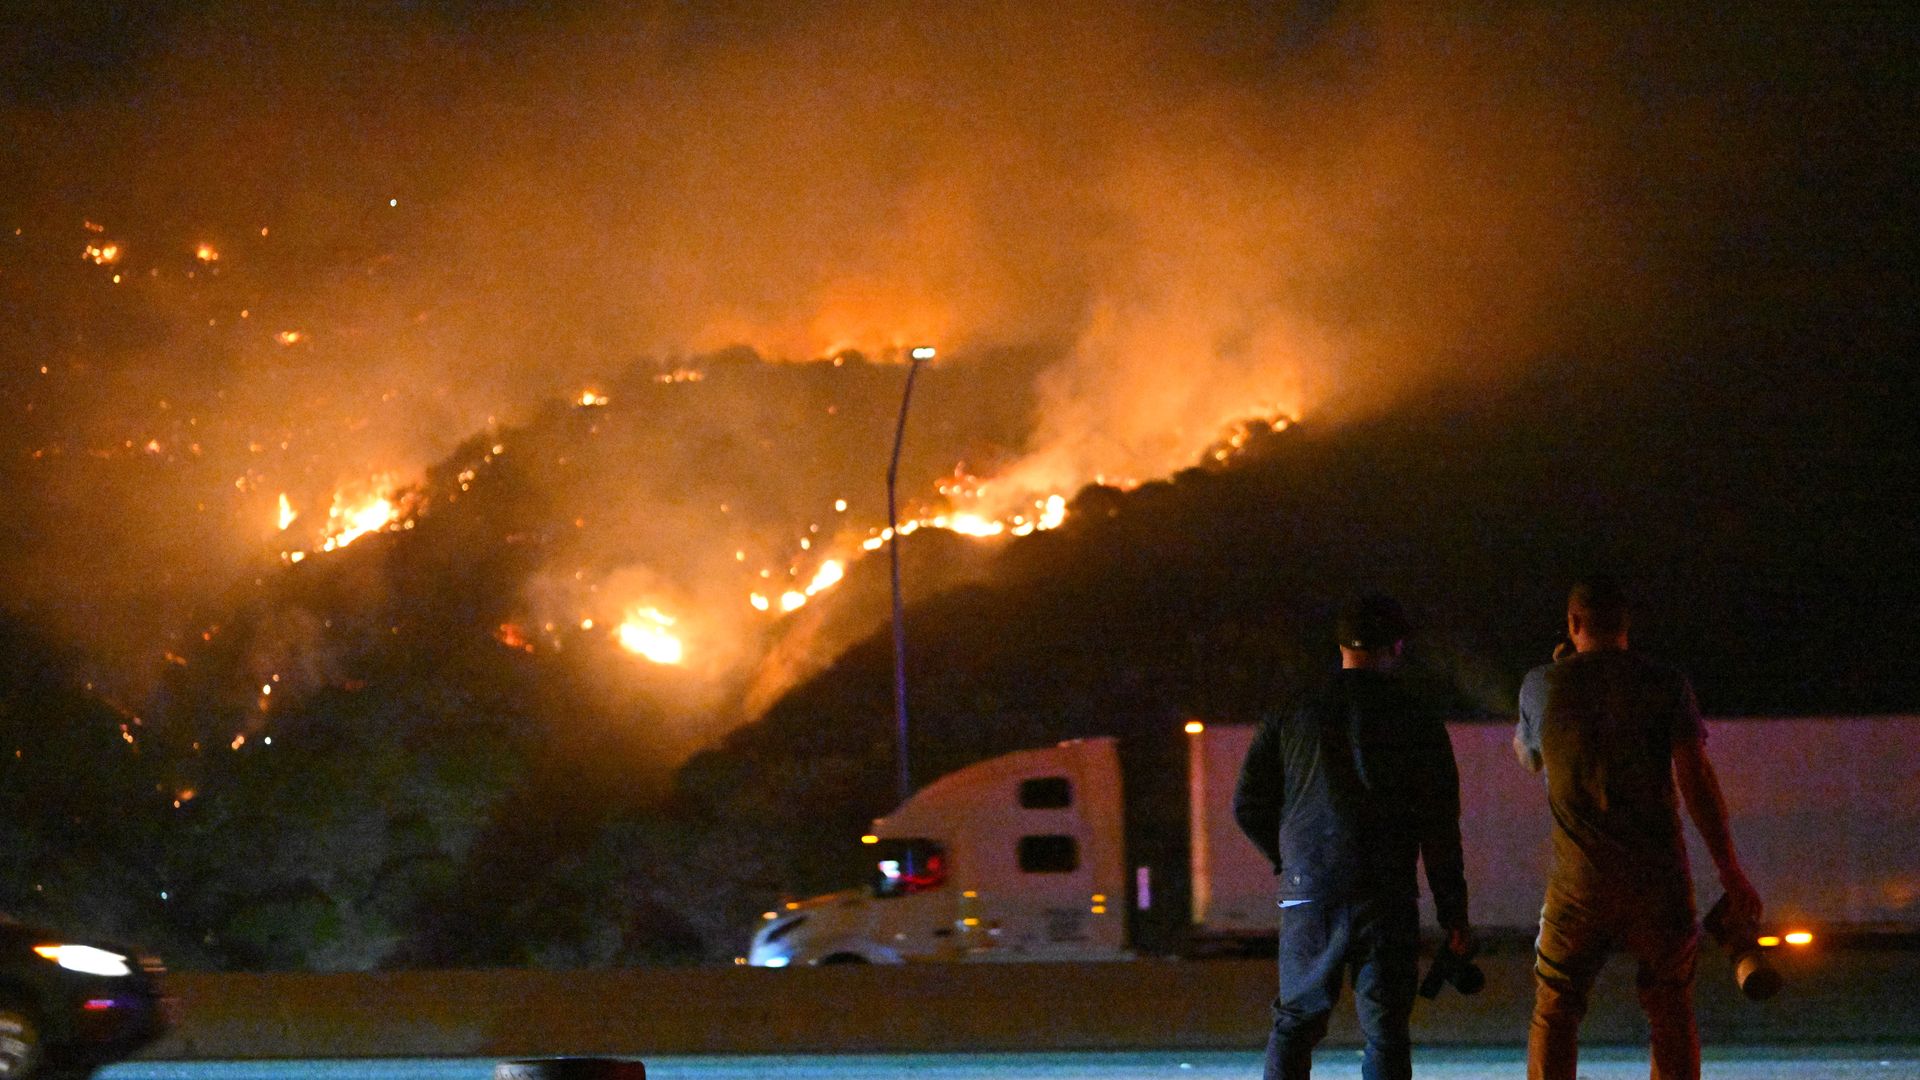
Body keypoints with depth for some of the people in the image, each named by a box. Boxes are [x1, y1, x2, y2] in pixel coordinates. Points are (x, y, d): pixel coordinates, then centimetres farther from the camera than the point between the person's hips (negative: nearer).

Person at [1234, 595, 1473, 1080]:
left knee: (1295, 1022, 13)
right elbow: (1439, 828, -2)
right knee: (1385, 1030, 2)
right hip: (1386, 900, -2)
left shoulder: (1291, 712, 5)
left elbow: (1248, 807, 6)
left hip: (1307, 895, 2)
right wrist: (1454, 917, 3)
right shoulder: (1417, 720, 0)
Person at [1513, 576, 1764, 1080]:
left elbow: (1527, 756, 23)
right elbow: (1696, 777, -8)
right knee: (1672, 1018, 9)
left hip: (1579, 882, 0)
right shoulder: (1665, 684, -1)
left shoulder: (1543, 685, 3)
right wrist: (1730, 871, -7)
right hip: (1658, 878, 0)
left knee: (1554, 1015, 8)